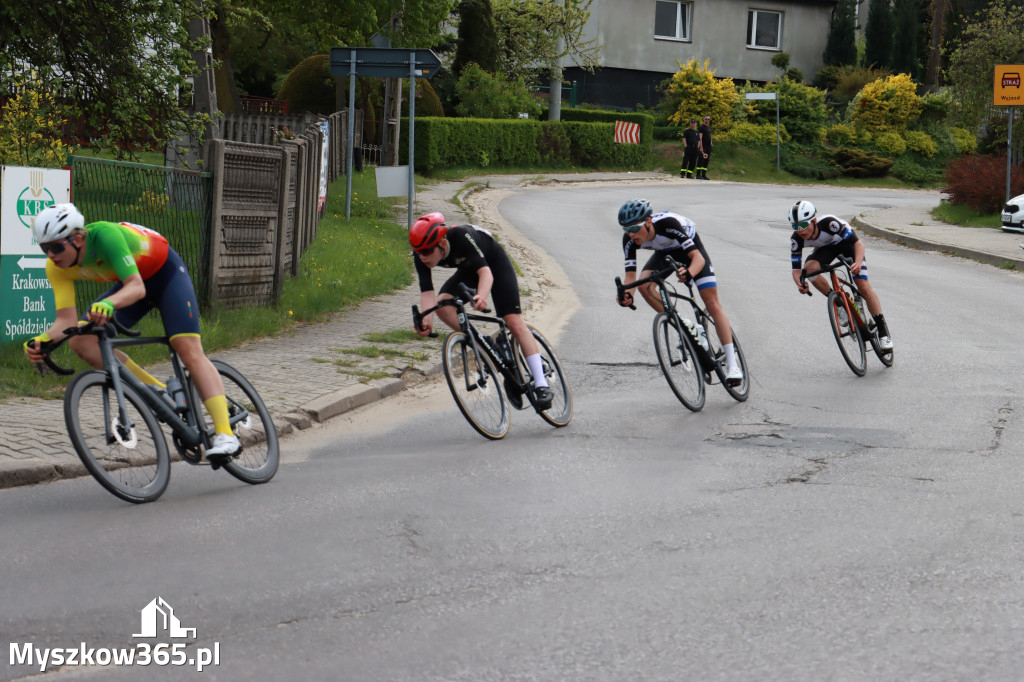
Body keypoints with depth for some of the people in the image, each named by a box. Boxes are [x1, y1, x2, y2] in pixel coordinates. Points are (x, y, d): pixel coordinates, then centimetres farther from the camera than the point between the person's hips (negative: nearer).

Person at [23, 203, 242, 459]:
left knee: (189, 350, -20)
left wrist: (108, 303, -66)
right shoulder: (57, 267, -20)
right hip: (130, 281, 6)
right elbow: (67, 320, -23)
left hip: (167, 273, -6)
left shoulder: (105, 235, -38)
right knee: (81, 341, -13)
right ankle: (160, 393, -5)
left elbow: (136, 287, -46)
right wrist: (43, 340, -44)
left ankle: (226, 435, -21)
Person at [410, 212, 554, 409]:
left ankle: (542, 385, -14)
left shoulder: (461, 236, -40)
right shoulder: (421, 258, -25)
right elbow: (427, 291, -28)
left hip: (494, 262, -5)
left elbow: (486, 272, -45)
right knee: (442, 305, -23)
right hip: (467, 270, 5)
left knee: (514, 322, -15)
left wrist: (481, 296, -65)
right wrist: (427, 320, -46)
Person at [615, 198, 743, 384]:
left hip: (690, 246, -4)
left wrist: (689, 273, -64)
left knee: (712, 304, -13)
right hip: (665, 252, 4)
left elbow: (698, 257, -43)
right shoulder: (630, 239, -28)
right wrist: (627, 294, -48)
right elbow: (631, 273, -27)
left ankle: (732, 364, -13)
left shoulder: (668, 224, -41)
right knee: (645, 285, -25)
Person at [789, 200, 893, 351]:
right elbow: (796, 267, -22)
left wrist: (858, 262, -56)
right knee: (809, 268, -29)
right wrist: (800, 283, -45)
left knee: (864, 286, -15)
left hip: (846, 242, -3)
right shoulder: (797, 239, -28)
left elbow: (858, 243, -36)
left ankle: (883, 331, -3)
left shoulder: (829, 223, -39)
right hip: (825, 248, 3)